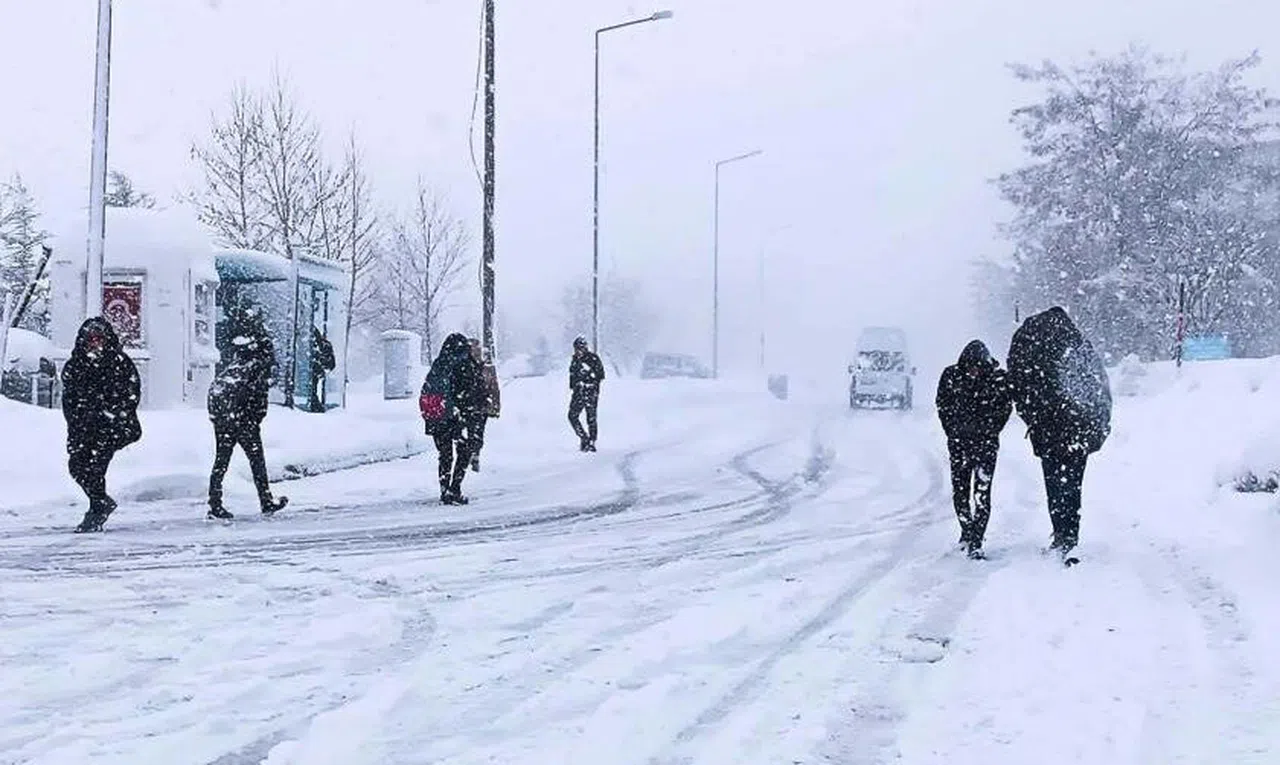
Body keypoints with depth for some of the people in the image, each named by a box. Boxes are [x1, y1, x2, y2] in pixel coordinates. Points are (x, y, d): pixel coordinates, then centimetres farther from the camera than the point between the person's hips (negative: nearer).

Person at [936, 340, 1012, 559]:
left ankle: (976, 543, -8)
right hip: (959, 442, 2)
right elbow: (942, 406, 8)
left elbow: (1005, 408, 4)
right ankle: (967, 531, 30)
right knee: (959, 490, 8)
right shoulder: (951, 376, -4)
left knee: (982, 493, -9)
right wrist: (953, 431, 2)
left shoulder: (998, 378, -7)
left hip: (986, 442, -2)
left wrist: (989, 431, -3)